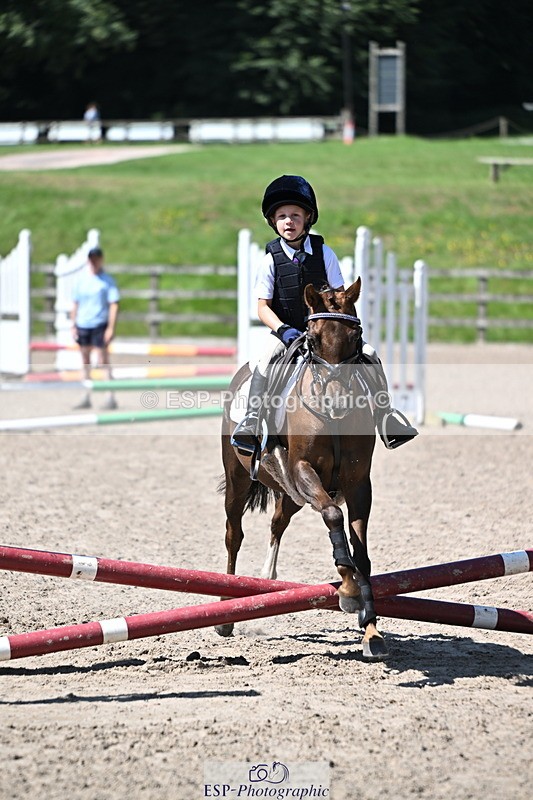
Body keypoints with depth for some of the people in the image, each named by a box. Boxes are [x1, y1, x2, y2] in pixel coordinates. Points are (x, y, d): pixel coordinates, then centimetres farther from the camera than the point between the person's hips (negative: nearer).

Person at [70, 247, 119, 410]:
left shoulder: (107, 281, -3)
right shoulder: (82, 280, 9)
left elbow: (114, 305, -6)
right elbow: (75, 304, 15)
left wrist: (111, 328, -13)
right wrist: (73, 325, 10)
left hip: (99, 325, -5)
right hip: (82, 325, 5)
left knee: (103, 361, -9)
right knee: (85, 361, 9)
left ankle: (111, 398, -6)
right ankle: (87, 398, 15)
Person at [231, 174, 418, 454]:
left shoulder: (323, 253, 0)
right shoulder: (271, 260, -6)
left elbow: (339, 295, 4)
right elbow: (263, 306, -5)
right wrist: (283, 330, -22)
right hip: (286, 330, -2)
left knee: (368, 354, -13)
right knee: (266, 360, -33)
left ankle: (386, 418, -1)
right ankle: (250, 423, -29)